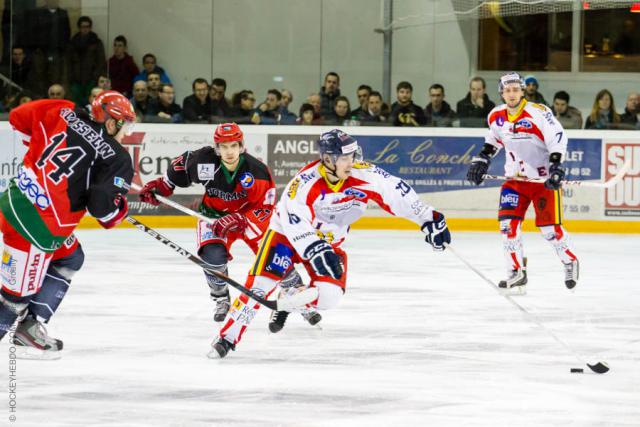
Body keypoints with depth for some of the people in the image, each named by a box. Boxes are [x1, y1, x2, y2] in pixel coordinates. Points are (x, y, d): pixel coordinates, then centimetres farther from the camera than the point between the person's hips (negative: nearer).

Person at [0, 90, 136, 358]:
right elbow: (103, 205, -18)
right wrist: (119, 210, 5)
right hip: (35, 224, -8)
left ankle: (30, 326, 27)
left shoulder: (66, 115, 5)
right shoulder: (117, 158, -9)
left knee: (70, 258, 28)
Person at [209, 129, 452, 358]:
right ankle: (228, 337, -9)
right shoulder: (306, 182, -31)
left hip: (329, 241, 4)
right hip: (287, 233, -4)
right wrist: (315, 251, -51)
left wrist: (429, 219, -12)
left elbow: (396, 193, -11)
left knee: (328, 296, -14)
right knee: (262, 283, -18)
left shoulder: (363, 175, -18)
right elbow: (295, 221, -41)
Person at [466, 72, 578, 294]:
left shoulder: (538, 112, -18)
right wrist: (482, 159, 14)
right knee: (508, 223, -9)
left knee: (549, 227, -4)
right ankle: (517, 273, -1)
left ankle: (570, 261, 23)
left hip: (544, 178, -5)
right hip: (515, 178, 5)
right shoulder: (496, 116, 2)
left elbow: (558, 137, -21)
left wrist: (556, 166, -30)